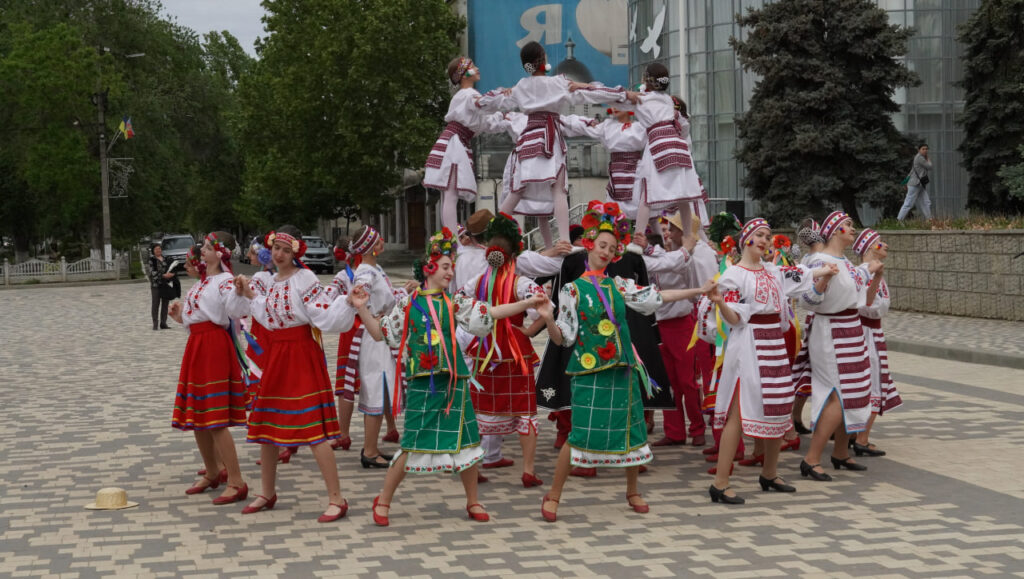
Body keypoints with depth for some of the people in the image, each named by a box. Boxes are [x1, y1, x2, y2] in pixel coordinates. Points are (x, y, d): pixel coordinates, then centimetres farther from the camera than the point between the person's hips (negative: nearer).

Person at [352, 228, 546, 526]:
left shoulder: (454, 303, 8)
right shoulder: (408, 303, 3)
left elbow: (492, 312, 2)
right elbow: (380, 333, 7)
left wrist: (527, 303, -4)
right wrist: (363, 309, -6)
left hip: (453, 381, 3)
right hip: (421, 383, -3)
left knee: (465, 440, 4)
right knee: (413, 444, -3)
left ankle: (473, 502, 20)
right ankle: (383, 501, 12)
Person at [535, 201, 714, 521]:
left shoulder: (619, 286, 10)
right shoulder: (573, 289, -1)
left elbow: (657, 297, 11)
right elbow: (563, 338, -4)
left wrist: (699, 291, 9)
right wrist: (548, 320, -24)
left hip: (622, 368, 5)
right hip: (589, 370, -5)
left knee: (631, 429, 7)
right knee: (582, 433, -10)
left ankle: (632, 491, 26)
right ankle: (553, 496, 2)